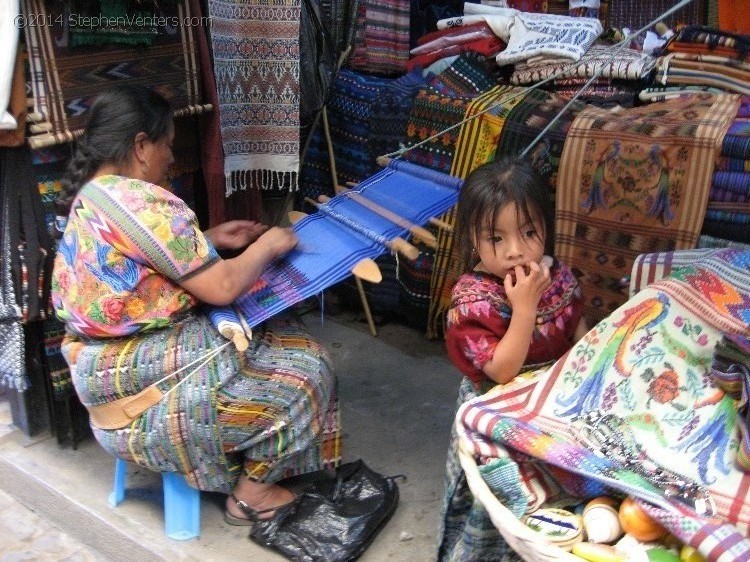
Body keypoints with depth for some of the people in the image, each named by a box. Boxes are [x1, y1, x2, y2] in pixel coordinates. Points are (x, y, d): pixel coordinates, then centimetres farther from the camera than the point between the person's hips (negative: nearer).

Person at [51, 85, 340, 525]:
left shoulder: (91, 196, 6)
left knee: (277, 339, 17)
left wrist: (209, 240, 12)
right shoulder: (141, 202, -25)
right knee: (304, 369, -2)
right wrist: (268, 245, -6)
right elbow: (222, 288, -23)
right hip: (142, 375, -10)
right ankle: (251, 493, 12)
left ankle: (247, 469, 21)